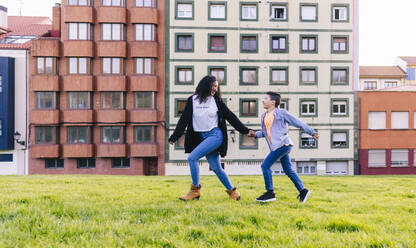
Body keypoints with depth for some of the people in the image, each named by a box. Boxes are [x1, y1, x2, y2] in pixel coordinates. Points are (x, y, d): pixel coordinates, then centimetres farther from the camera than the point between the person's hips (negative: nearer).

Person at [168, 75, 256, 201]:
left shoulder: (216, 101, 3)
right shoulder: (192, 100, 6)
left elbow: (230, 116, 8)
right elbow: (184, 119, 4)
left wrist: (245, 130, 6)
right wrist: (174, 136, -4)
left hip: (215, 135, -3)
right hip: (201, 137, 3)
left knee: (192, 158, -18)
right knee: (216, 168, 4)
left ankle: (195, 189, -6)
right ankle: (231, 190, 22)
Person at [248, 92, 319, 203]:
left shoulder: (281, 113, -4)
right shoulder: (264, 116, 17)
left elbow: (297, 122, 0)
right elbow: (264, 132, 22)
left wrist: (312, 132, 2)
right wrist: (255, 134, 1)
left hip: (283, 144, -8)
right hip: (276, 147, 8)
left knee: (265, 166, -10)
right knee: (288, 170, 11)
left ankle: (270, 193, -5)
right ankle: (302, 191, 19)